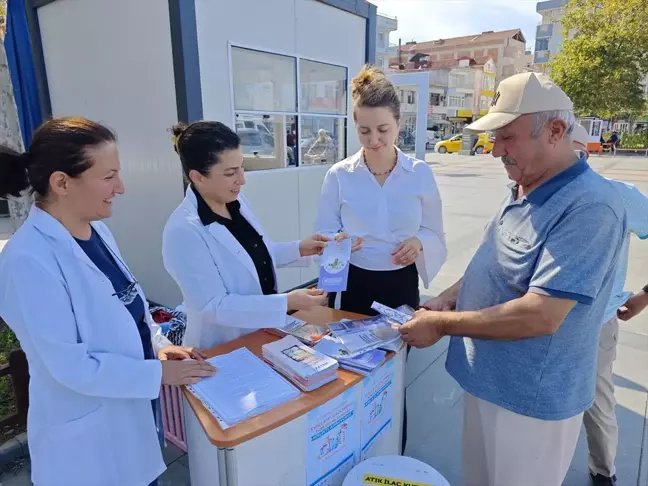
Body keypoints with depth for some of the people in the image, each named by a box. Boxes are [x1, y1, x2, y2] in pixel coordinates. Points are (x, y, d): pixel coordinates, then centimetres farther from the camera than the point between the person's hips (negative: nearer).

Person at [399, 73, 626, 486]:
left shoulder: (588, 207, -26)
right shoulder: (524, 190, 4)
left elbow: (542, 316, -31)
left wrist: (442, 324, -23)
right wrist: (452, 296, -2)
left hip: (530, 400, -8)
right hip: (489, 379, 8)